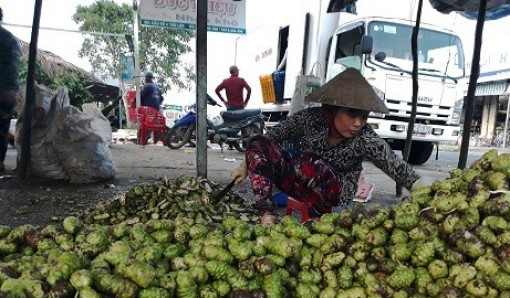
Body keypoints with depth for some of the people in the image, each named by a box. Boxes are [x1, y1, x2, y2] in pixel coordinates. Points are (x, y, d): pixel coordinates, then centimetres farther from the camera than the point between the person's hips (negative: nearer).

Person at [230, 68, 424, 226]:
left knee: (306, 163, -37)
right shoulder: (311, 118, -16)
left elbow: (398, 168, -25)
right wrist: (247, 164, -1)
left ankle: (317, 218, -14)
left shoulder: (365, 139, -21)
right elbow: (272, 135, -4)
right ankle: (267, 216, -24)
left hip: (338, 192, -3)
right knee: (257, 144, -20)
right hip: (300, 181, 3)